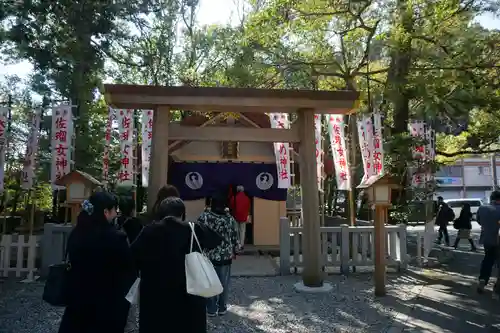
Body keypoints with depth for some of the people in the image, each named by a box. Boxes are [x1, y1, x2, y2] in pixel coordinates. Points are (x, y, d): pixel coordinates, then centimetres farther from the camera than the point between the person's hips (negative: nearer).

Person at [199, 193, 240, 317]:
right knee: (224, 283, 13)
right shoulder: (230, 218, -5)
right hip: (225, 256, 1)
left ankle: (211, 309, 18)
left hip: (209, 255, -1)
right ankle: (222, 308, 24)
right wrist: (234, 251, 15)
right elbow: (234, 237, 1)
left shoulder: (204, 216, -11)